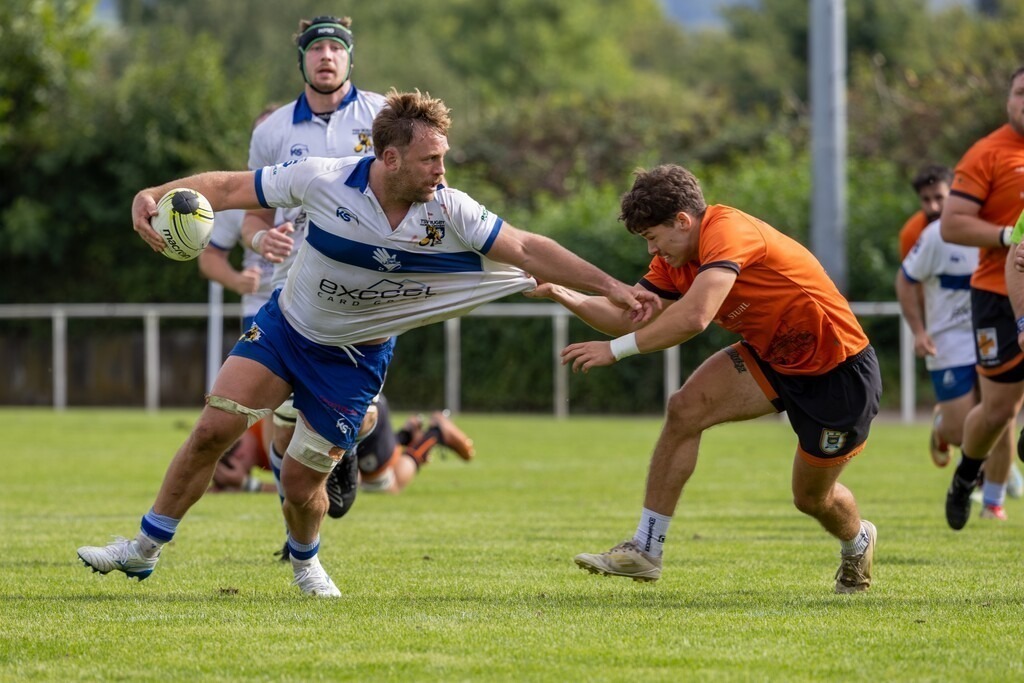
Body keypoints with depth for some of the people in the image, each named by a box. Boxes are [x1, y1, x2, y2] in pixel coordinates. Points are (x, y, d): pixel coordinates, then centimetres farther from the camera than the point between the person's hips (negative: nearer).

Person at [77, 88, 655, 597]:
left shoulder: (450, 212, -19)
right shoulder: (323, 180, -22)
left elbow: (528, 249, -15)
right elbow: (228, 187, -13)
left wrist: (611, 288, -19)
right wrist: (154, 195, -25)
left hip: (355, 360, 0)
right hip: (286, 325, 0)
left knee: (301, 481, -5)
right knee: (213, 431, -10)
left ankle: (306, 561, 30)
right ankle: (145, 550, 7)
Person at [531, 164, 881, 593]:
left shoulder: (728, 232, -30)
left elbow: (693, 317, -41)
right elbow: (630, 316, -4)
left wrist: (615, 349, -37)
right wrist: (562, 294, -18)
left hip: (840, 370, -8)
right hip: (772, 357, 8)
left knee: (812, 497, 6)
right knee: (685, 409, -15)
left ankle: (858, 542, 44)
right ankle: (645, 550, -12)